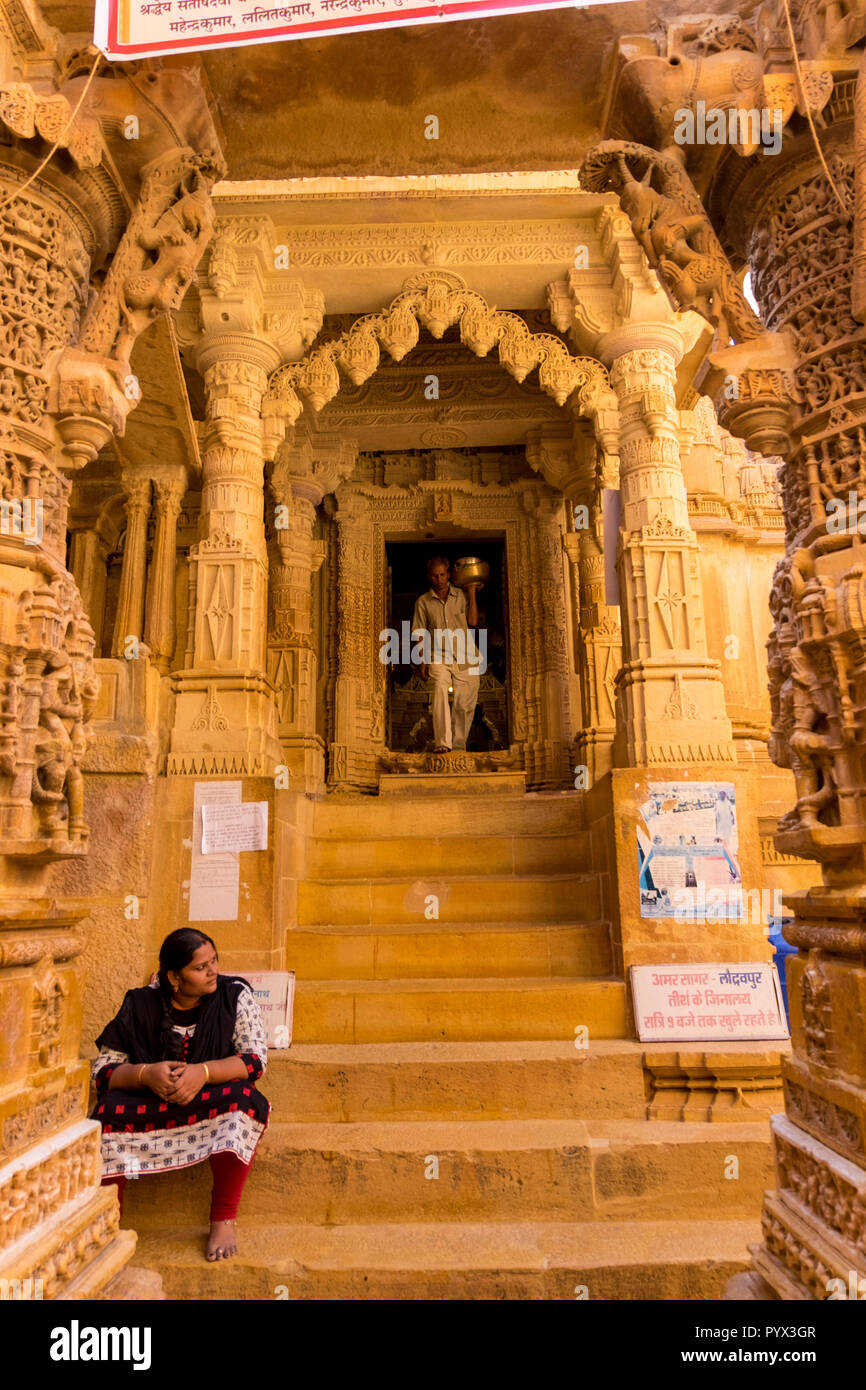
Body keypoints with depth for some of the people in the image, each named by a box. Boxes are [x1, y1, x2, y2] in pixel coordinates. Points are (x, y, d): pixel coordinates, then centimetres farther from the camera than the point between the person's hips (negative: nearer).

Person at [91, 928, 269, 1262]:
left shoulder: (235, 995, -5)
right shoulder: (141, 1005, -3)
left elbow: (256, 1058, -12)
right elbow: (102, 1070, -4)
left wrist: (203, 1072, -28)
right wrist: (145, 1073, -25)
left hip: (211, 1101, -1)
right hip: (148, 1104, 1)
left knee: (241, 1098, -33)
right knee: (108, 1112, -28)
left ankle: (224, 1220, -20)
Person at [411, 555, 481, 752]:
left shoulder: (461, 595, 9)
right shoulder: (423, 602, 7)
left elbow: (473, 621, -3)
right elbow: (421, 636, 9)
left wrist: (472, 593, -1)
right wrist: (423, 663, 2)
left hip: (466, 656, 2)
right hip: (439, 657, -1)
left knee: (465, 704, 0)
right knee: (440, 692, -25)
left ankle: (459, 744, 17)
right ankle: (442, 743, -29)